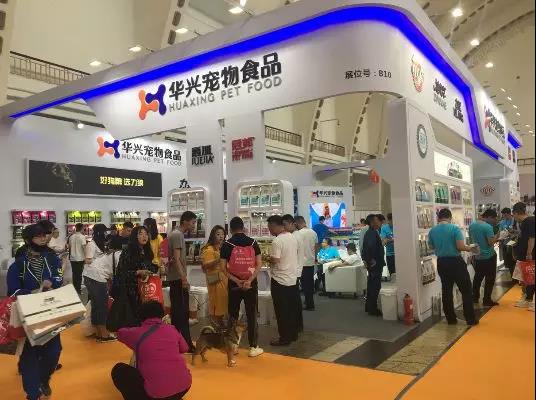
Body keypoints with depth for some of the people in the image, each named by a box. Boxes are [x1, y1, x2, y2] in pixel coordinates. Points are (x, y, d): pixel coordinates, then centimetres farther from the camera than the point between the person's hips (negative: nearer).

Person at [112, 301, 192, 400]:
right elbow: (184, 348, 25)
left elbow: (120, 333, 24)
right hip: (184, 385, 4)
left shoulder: (136, 333, 1)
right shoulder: (172, 329, 7)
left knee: (118, 370, 12)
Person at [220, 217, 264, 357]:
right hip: (251, 284, 1)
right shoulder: (253, 243, 1)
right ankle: (253, 347, 11)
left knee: (233, 315, 13)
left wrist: (237, 281, -12)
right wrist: (249, 280, -13)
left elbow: (223, 268, -8)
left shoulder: (226, 245, -3)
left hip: (233, 285, 0)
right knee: (252, 316, 7)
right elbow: (259, 264, -6)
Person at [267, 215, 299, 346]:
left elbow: (274, 261, -23)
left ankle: (285, 338, 10)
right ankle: (293, 334, 26)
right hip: (292, 279, 8)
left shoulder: (277, 241, -20)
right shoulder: (293, 238, 6)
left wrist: (268, 258, -3)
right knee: (291, 309, 16)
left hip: (280, 280, -8)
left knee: (282, 311, 3)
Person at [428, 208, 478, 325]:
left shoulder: (432, 231, 1)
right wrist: (470, 249, 0)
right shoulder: (454, 228, -12)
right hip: (456, 262, -4)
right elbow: (460, 246, -18)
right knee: (466, 291, 7)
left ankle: (451, 319, 16)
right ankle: (471, 319, 9)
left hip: (441, 263, 4)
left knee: (446, 291, 11)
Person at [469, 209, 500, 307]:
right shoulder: (488, 227, -20)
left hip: (477, 256, 6)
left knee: (477, 277, 19)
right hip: (488, 256, -6)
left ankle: (475, 297, 26)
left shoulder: (472, 225, 1)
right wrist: (497, 236, -4)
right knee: (490, 279, 6)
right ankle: (487, 300, 10)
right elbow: (491, 243, -20)